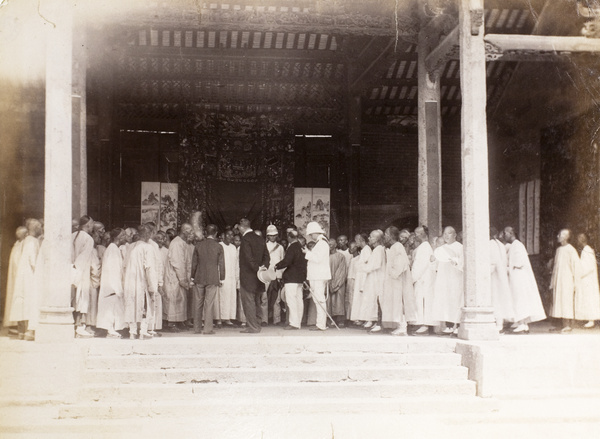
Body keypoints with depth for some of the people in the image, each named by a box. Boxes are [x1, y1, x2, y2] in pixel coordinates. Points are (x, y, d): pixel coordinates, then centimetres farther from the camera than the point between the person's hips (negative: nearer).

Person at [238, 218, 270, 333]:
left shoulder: (245, 239, -13)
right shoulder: (260, 239, 11)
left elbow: (248, 258, -21)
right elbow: (266, 256, 7)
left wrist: (257, 268, -16)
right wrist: (263, 267, -4)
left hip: (247, 275, -8)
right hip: (258, 277, 8)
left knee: (248, 301, -3)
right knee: (256, 302, 15)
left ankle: (252, 327, -3)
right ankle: (257, 325, 20)